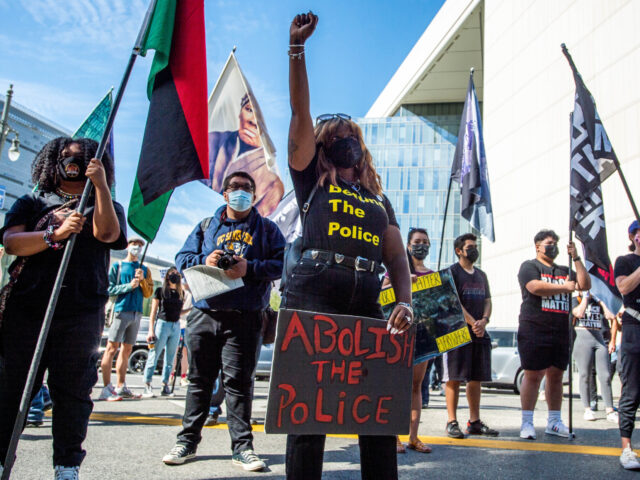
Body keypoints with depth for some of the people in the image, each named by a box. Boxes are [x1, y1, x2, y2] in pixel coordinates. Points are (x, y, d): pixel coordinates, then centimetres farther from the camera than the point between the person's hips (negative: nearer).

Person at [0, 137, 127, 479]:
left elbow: (107, 234, -6)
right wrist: (54, 235, -16)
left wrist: (100, 184, -11)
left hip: (80, 313, -1)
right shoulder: (32, 203, 18)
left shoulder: (106, 206, 18)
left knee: (72, 391, 1)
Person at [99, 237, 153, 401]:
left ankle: (121, 387, 11)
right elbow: (110, 289, -2)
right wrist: (129, 286, -12)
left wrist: (142, 280, -4)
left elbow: (148, 293, 13)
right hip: (121, 310, -5)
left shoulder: (144, 269, 19)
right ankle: (106, 388, -12)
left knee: (127, 350, 7)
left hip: (136, 313, 5)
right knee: (112, 347, -10)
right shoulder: (117, 266, 8)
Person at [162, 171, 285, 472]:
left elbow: (281, 263, -1)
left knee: (239, 381, -1)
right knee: (199, 379, 8)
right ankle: (188, 440, 19)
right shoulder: (206, 227, 18)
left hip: (244, 319, -2)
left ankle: (242, 447, 7)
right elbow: (182, 259, 13)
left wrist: (250, 268, -15)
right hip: (204, 315, 3)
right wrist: (204, 261, -7)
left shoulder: (266, 228, 11)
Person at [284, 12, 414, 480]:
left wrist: (405, 302, -5)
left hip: (367, 304, 4)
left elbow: (397, 255, 13)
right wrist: (297, 47, 4)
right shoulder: (312, 181, 14)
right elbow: (301, 116, 6)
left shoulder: (379, 199, 24)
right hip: (312, 297, -3)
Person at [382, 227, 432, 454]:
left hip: (423, 331, 4)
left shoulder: (432, 274, 17)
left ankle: (413, 437, 9)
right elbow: (381, 292, -6)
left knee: (416, 384, 5)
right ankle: (393, 436, -2)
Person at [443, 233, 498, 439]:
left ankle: (474, 422, 15)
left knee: (476, 378, 8)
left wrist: (484, 320, -4)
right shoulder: (451, 272, -1)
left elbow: (487, 301, 16)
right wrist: (473, 323, -15)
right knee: (454, 377, -5)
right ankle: (452, 422, 0)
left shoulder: (481, 275, 20)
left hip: (480, 333, 7)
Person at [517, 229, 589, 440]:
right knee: (533, 375, -5)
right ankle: (527, 423, 0)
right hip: (534, 330, -6)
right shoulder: (529, 266, 2)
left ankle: (554, 422, 18)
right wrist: (564, 288, -6)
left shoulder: (564, 271, 21)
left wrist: (576, 258, 5)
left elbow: (585, 285, 9)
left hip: (560, 331, 6)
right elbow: (535, 287, -16)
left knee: (556, 375, 9)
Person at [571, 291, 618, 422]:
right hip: (583, 340, -4)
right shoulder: (576, 300, 5)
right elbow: (579, 313, -16)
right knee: (585, 376, -3)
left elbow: (610, 317, 2)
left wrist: (600, 300, 5)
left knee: (605, 376, -3)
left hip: (599, 340, 4)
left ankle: (610, 411, -2)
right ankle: (587, 410, 4)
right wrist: (586, 296, -7)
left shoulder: (598, 302, 16)